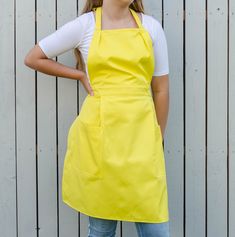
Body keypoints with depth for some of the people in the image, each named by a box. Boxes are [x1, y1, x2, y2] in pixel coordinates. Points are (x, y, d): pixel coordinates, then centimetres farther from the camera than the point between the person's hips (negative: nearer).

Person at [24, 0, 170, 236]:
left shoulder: (151, 26, 7)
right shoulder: (84, 25, 1)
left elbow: (161, 89, 10)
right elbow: (33, 58, 10)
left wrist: (158, 139, 12)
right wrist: (81, 75, 4)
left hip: (141, 134, 2)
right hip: (98, 133, -1)